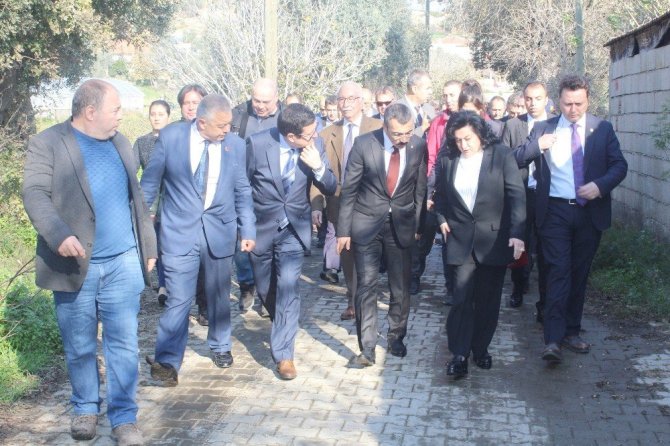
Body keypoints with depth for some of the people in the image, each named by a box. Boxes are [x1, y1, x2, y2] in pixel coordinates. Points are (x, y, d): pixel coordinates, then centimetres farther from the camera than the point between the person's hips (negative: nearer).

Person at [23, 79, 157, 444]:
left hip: (123, 264, 3)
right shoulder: (47, 143, -5)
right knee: (79, 348, 10)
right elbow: (35, 194, -15)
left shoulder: (120, 143, 12)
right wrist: (59, 235, -31)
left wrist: (148, 246, 16)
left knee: (123, 345, 4)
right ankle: (85, 409, 29)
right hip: (74, 265, -3)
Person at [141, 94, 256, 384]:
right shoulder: (170, 137, -8)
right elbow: (150, 181, 1)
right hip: (180, 230, -2)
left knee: (219, 295, 16)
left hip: (219, 230, 3)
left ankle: (220, 347, 35)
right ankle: (168, 362, 0)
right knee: (179, 298, -7)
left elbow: (242, 191, 6)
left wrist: (248, 230, 3)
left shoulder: (235, 144, -2)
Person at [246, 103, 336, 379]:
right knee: (265, 289, 14)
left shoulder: (314, 145, -11)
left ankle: (284, 354, -3)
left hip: (294, 228, 0)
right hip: (261, 227, 0)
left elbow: (330, 189, -6)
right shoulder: (257, 143, -17)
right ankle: (283, 325, 45)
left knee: (287, 287, -13)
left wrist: (318, 167, -25)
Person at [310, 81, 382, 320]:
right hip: (338, 204, 3)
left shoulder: (378, 128, -4)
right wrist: (316, 205, -7)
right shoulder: (327, 134, 5)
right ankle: (354, 300, 26)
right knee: (346, 255, 12)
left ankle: (357, 303, 12)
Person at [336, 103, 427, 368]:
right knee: (366, 286, -1)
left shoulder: (419, 146, -8)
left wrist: (418, 224, 1)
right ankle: (367, 349, 7)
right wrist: (343, 230, -5)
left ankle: (396, 338, 30)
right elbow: (349, 189, -6)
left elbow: (420, 189, 3)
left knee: (401, 287, 10)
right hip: (366, 223, -2)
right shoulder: (364, 144, -13)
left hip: (402, 224, 2)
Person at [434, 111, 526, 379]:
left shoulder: (501, 156, -7)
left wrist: (516, 233, -22)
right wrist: (442, 220, 2)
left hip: (494, 240, -1)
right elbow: (440, 196, 17)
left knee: (488, 301, 8)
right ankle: (459, 355, 4)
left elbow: (516, 195, -12)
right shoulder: (446, 160, 1)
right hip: (460, 240, 1)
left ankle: (481, 349, 25)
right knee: (461, 300, -3)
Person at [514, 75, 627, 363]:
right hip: (555, 211, -2)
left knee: (579, 274, 10)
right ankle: (553, 340, -12)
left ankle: (571, 332, 22)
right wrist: (537, 146, -17)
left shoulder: (602, 129, 5)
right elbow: (516, 160, 0)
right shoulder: (543, 129, 4)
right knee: (558, 272, -10)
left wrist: (601, 185, -16)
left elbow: (619, 165, 2)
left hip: (590, 211, 2)